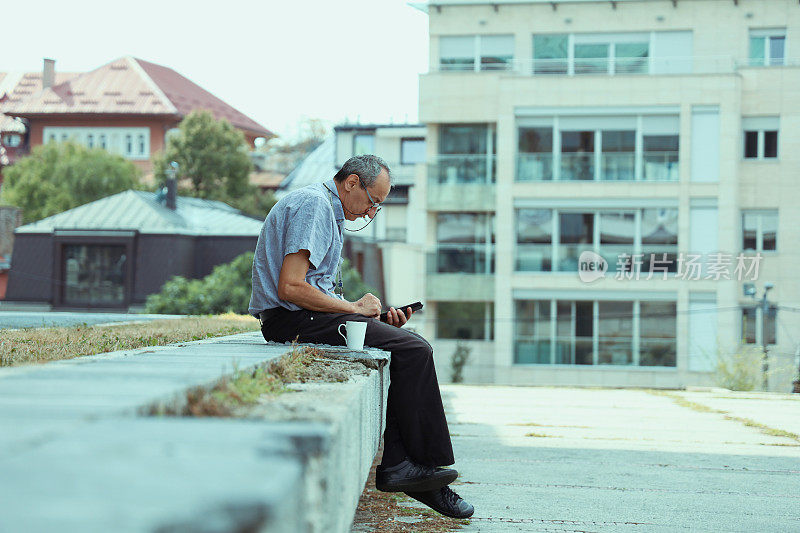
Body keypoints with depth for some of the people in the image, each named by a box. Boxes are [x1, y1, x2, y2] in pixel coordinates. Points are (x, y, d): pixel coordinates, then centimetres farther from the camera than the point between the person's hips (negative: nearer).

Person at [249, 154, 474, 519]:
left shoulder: (328, 210, 23)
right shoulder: (314, 204, -12)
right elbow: (290, 288, -22)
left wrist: (379, 317, 8)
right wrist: (354, 307, -11)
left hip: (306, 317, 11)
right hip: (292, 321, -11)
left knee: (410, 342, 1)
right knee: (413, 351, -15)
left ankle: (396, 463, -9)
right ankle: (428, 464, -6)